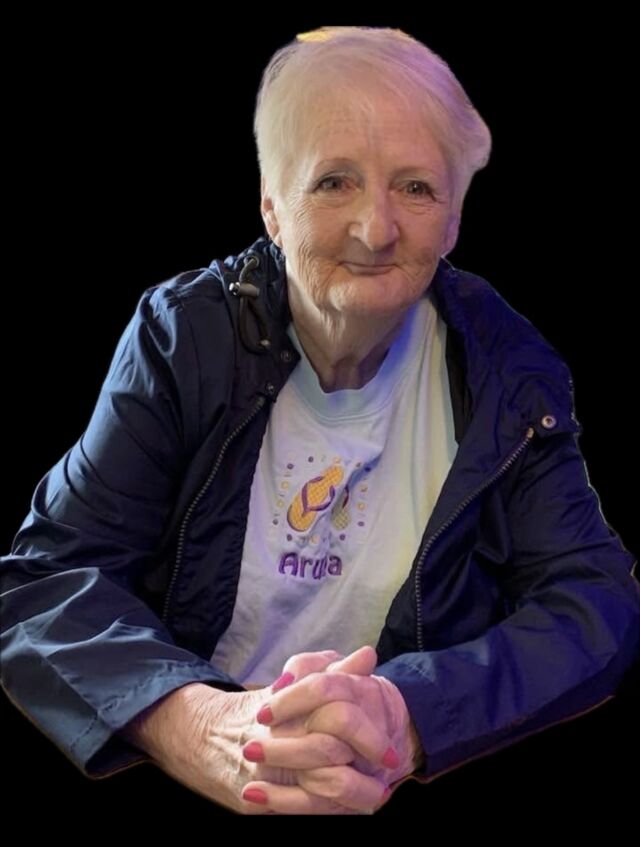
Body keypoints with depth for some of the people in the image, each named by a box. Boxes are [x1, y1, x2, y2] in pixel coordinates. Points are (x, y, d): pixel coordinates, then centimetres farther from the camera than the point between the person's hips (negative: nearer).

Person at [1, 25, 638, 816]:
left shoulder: (505, 368, -2)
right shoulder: (183, 335, -4)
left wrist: (405, 717, -28)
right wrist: (193, 725, -29)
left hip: (421, 796, 1)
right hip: (177, 784, -1)